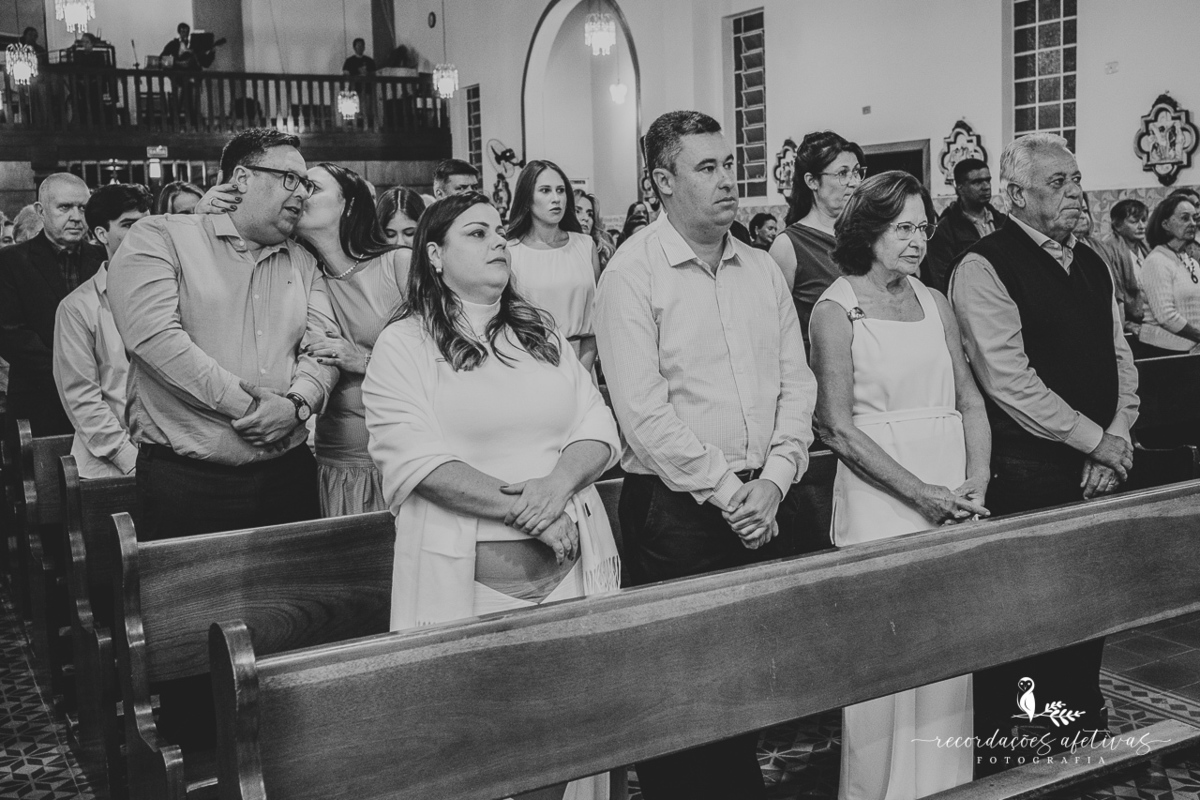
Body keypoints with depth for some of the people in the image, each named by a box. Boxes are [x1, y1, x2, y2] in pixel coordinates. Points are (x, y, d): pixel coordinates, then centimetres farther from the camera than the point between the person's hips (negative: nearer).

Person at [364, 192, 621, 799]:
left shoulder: (541, 332, 15)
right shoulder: (403, 343, 0)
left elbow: (599, 430, 8)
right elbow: (415, 459, -12)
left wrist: (558, 484, -13)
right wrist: (522, 511, -18)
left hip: (573, 566, 4)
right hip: (466, 578, -4)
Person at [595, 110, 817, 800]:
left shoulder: (763, 269, 11)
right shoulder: (633, 272, -8)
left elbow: (797, 380, 7)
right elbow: (643, 409, -15)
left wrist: (773, 479, -7)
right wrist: (726, 492, -14)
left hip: (767, 503, 5)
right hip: (678, 509, -5)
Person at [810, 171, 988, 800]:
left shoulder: (934, 302, 11)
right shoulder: (836, 310, -5)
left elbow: (970, 400, 11)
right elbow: (838, 427, -10)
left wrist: (976, 483, -4)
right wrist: (921, 493, -15)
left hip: (952, 500, 5)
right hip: (878, 500, -5)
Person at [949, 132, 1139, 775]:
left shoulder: (1090, 263, 15)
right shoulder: (982, 269, -11)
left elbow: (1120, 355, 14)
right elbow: (1010, 380, -17)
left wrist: (1116, 440, -1)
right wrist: (1096, 440, -13)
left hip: (1095, 474, 7)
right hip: (1026, 476, -7)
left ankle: (1083, 737, 34)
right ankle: (988, 750, 17)